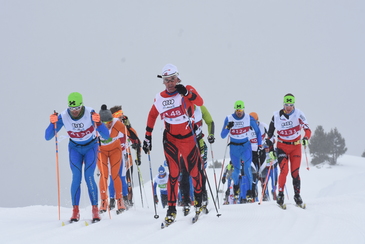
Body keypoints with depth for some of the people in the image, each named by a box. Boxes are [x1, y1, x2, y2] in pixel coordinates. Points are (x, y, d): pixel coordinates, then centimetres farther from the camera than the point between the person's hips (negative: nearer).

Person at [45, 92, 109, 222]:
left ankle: (95, 210, -6)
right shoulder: (63, 116, -22)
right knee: (76, 177, -13)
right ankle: (75, 211, -8)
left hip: (91, 147, -1)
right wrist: (53, 123, -36)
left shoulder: (90, 113, -27)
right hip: (75, 148, 1)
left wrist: (98, 122, -45)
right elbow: (47, 137, -19)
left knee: (89, 177, -14)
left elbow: (106, 136, -28)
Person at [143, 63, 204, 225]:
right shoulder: (160, 98, 1)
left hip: (188, 138, -1)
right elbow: (152, 116, 14)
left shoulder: (187, 91, -7)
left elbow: (200, 102, -25)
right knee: (173, 174, -7)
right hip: (170, 140, 1)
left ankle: (198, 198, 32)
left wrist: (187, 93, -40)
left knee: (194, 171, 8)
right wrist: (148, 137, 13)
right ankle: (171, 208, -4)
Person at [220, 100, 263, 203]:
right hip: (234, 147, 1)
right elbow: (222, 136, -10)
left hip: (246, 146, -1)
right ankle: (236, 185, 35)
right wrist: (228, 127, -28)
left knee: (247, 168, -15)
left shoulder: (249, 118, -8)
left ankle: (249, 192, -10)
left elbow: (257, 131, 6)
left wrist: (259, 145, 4)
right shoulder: (229, 119, -10)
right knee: (236, 170, 4)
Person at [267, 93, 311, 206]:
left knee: (295, 172, -1)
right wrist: (269, 142, 2)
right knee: (284, 170, -15)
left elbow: (307, 129, -18)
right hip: (282, 146, 0)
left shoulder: (298, 114, -10)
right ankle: (280, 195, -4)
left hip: (296, 146, 0)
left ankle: (297, 195, 12)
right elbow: (270, 131, 7)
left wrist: (306, 138, -38)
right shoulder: (277, 116, -5)